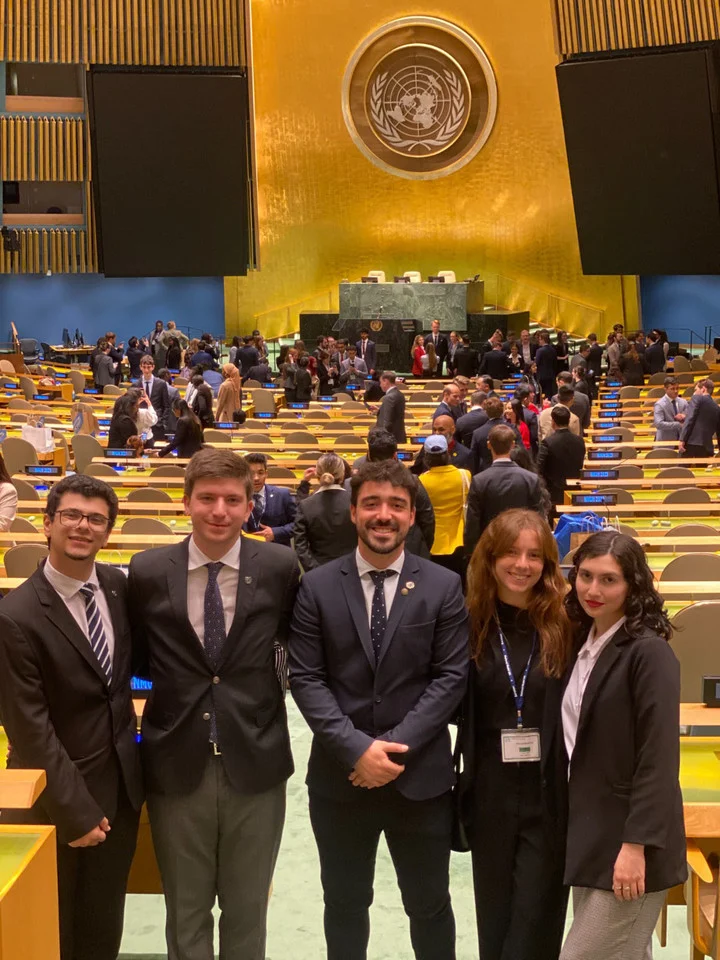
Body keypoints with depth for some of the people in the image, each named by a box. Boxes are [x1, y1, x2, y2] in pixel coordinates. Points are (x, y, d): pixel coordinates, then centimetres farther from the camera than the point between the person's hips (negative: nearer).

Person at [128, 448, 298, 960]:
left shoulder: (279, 567, -8)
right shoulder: (148, 572, -6)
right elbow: (138, 660, 8)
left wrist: (270, 682, 0)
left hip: (255, 762, 0)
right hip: (177, 764, 1)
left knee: (247, 908, 19)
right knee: (186, 911, 19)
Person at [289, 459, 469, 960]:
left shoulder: (444, 587, -3)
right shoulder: (317, 587, -3)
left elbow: (451, 677, -7)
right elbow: (306, 678, -6)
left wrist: (396, 747, -15)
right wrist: (357, 748, -16)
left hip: (420, 774, 0)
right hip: (340, 775, 1)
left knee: (430, 904, 17)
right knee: (345, 903, 18)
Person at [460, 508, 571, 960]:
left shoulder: (565, 624, -8)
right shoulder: (472, 623, -3)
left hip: (550, 794, -2)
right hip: (490, 792, 2)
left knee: (536, 919, 6)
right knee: (494, 914, 18)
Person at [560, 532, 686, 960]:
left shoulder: (649, 652, -17)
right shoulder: (585, 643, 7)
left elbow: (659, 758, -19)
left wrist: (636, 845, -20)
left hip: (628, 840, -7)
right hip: (590, 832, 7)